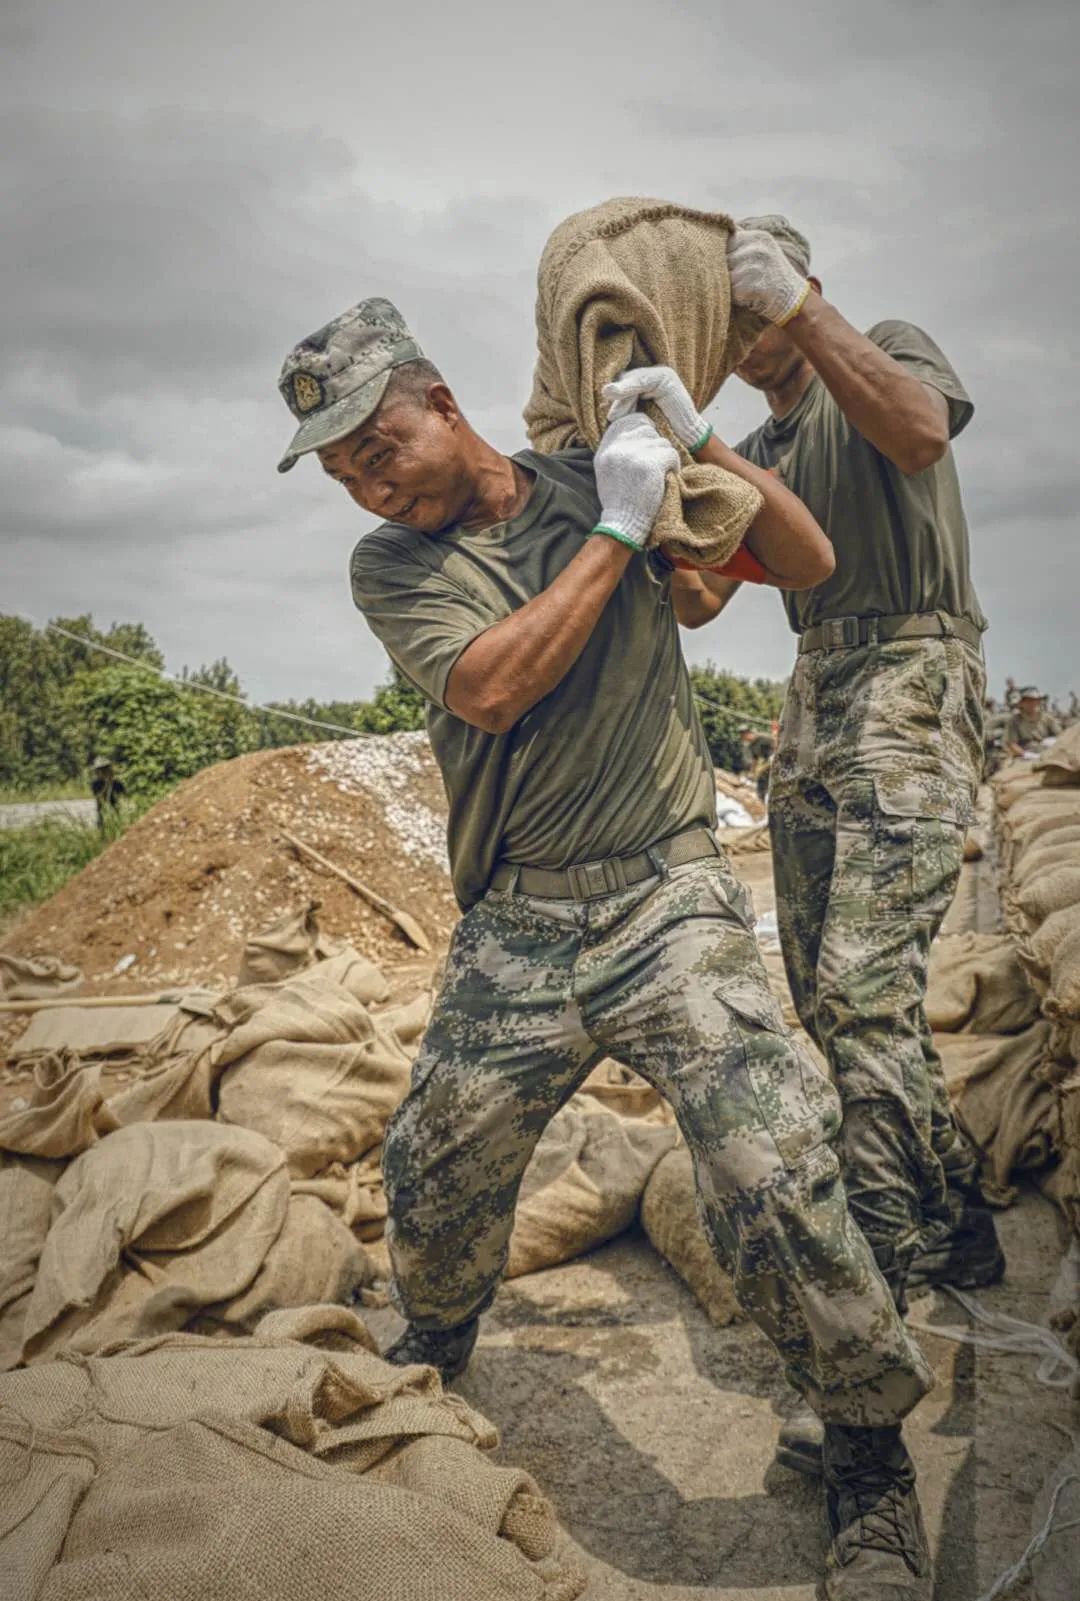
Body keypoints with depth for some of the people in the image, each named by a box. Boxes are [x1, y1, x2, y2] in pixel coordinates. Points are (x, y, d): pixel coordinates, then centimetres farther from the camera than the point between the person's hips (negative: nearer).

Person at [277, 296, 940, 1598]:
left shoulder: (601, 477, 2)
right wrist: (617, 534, -14)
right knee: (437, 1172, 12)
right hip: (513, 928, 2)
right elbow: (490, 687, -16)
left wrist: (698, 440, -10)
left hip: (665, 899, -2)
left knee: (768, 1174, -15)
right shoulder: (389, 566, 3)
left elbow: (808, 563, 3)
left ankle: (872, 1460, 9)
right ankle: (431, 1349, 47)